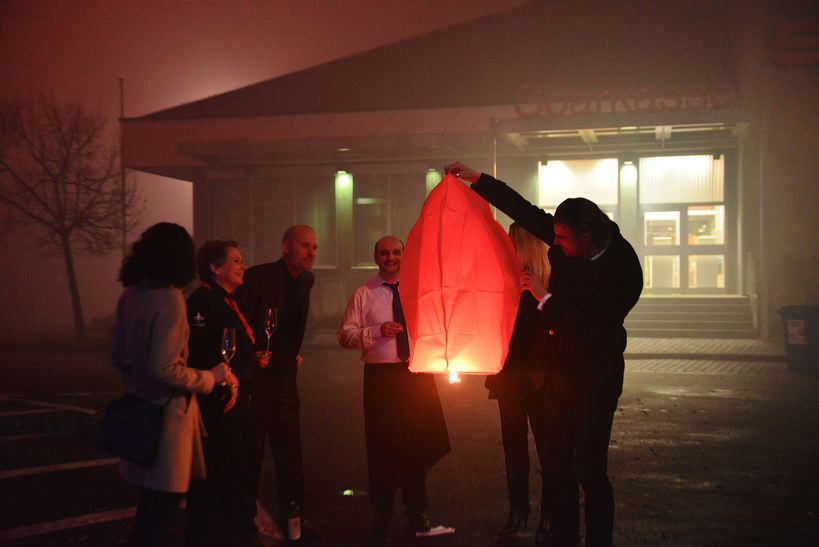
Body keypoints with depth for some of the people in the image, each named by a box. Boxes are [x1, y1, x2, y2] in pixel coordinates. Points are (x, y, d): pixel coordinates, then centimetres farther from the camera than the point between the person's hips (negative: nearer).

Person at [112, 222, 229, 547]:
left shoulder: (130, 294, 6)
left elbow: (118, 356, 13)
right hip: (166, 412, -8)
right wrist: (209, 378, -10)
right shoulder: (169, 298, -18)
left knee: (150, 502, 20)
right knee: (163, 509, 2)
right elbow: (164, 368, -22)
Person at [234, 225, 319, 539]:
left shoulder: (306, 280, 8)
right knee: (251, 449, 3)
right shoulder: (257, 277, -14)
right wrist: (252, 355, -20)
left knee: (290, 450, 7)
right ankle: (245, 515, 16)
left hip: (284, 376, 6)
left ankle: (292, 517, 14)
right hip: (254, 375, -6)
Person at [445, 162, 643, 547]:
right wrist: (475, 178, 3)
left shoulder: (622, 271, -21)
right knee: (556, 466, 11)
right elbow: (525, 211, 4)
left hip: (595, 379, -7)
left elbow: (592, 328, -23)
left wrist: (544, 298, -19)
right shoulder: (569, 240, -3)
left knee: (590, 469, -3)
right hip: (560, 371, 7)